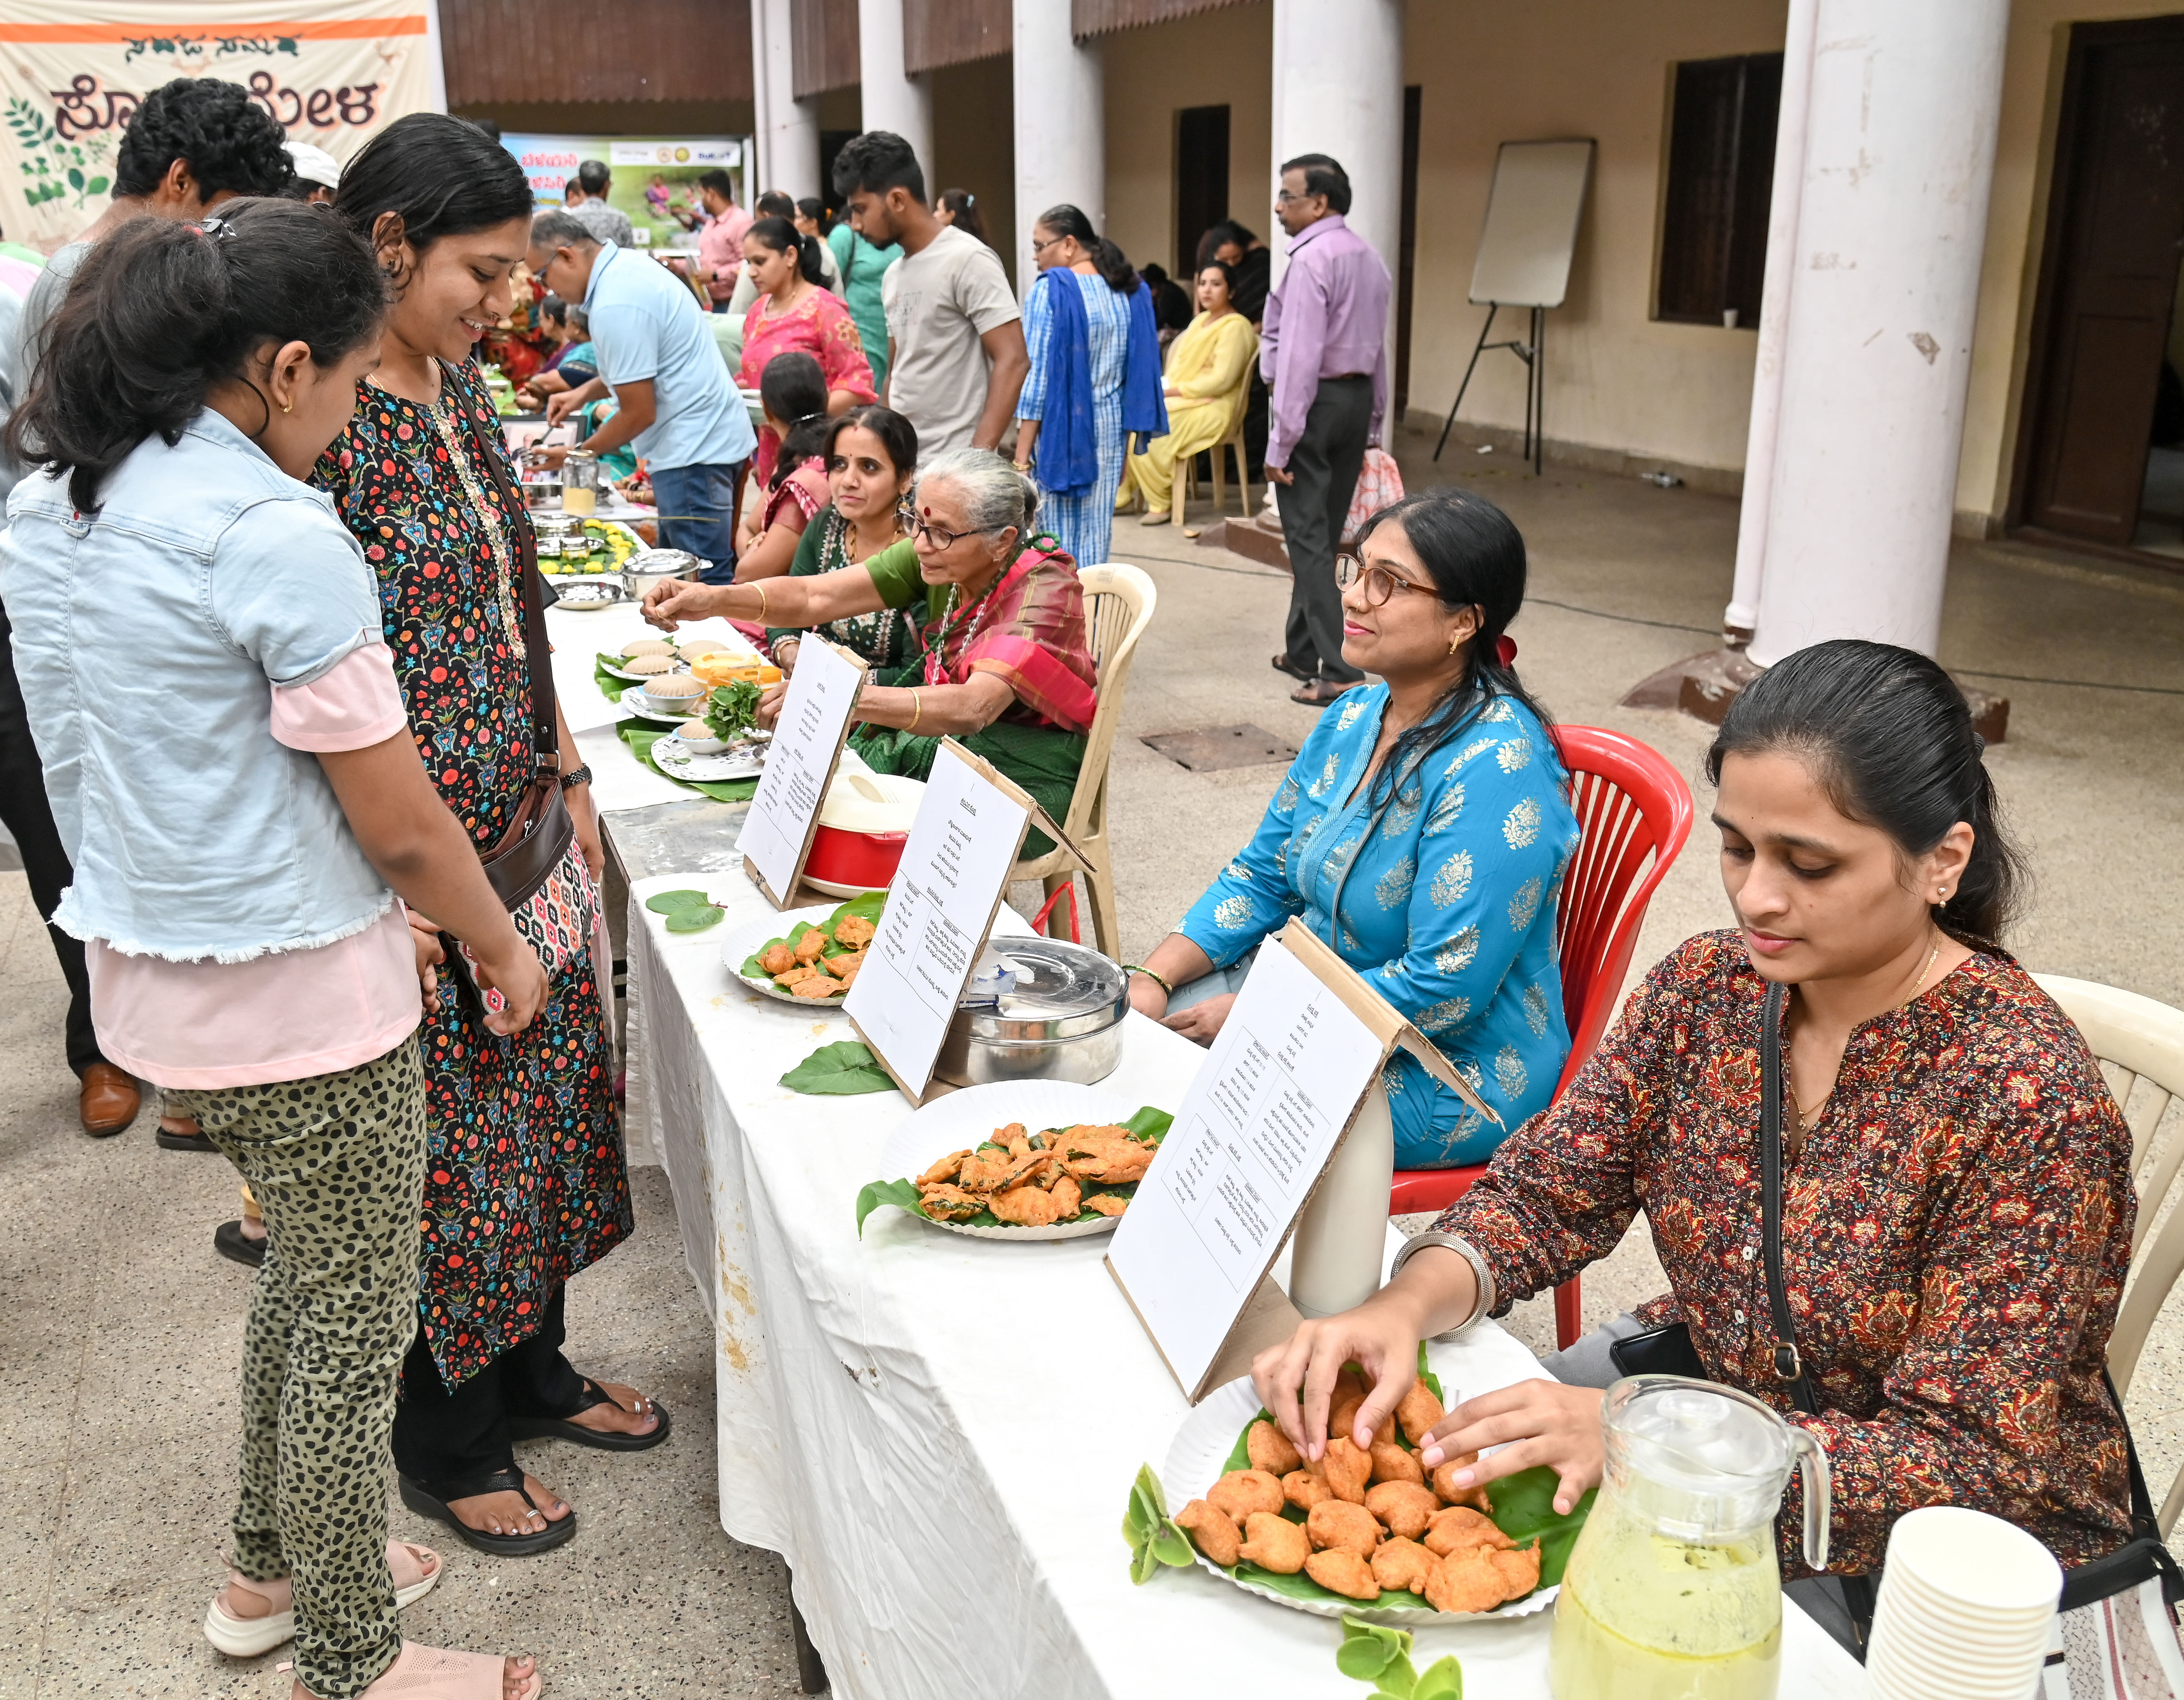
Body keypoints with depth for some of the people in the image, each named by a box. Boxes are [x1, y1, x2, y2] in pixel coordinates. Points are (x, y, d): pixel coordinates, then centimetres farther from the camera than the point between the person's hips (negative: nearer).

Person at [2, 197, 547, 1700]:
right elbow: (398, 818, -18)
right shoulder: (278, 537, -22)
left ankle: (274, 1570, 43)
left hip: (147, 979, 8)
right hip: (296, 1003, -8)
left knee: (308, 1273, 27)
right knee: (355, 1329, 10)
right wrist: (506, 951, 0)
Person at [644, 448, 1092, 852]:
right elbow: (814, 596, -14)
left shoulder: (1043, 587, -25)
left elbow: (972, 707, -40)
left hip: (1028, 773, -6)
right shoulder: (933, 556, -6)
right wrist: (715, 599, -33)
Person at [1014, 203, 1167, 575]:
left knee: (1056, 545, -1)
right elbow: (1138, 379, 11)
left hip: (1060, 431, -6)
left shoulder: (1051, 290, -9)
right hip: (1111, 431, 6)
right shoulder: (1131, 293, 9)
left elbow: (1035, 377, -12)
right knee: (1096, 537, 10)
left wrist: (1021, 456, -11)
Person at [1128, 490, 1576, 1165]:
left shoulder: (1495, 769, -25)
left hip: (1443, 1078, -8)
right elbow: (1263, 874, 10)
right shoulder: (1356, 717, 3)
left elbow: (1443, 989, -27)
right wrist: (1154, 976, -6)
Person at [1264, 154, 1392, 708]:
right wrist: (1371, 427, 20)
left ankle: (1338, 672, -10)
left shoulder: (1311, 259, -16)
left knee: (1309, 539, -6)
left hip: (1315, 400, -9)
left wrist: (1280, 442, -19)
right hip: (1357, 398, 9)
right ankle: (1302, 650, 29)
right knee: (1325, 534, 16)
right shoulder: (1369, 258, 13)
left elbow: (1299, 356, -21)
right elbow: (1378, 350, 16)